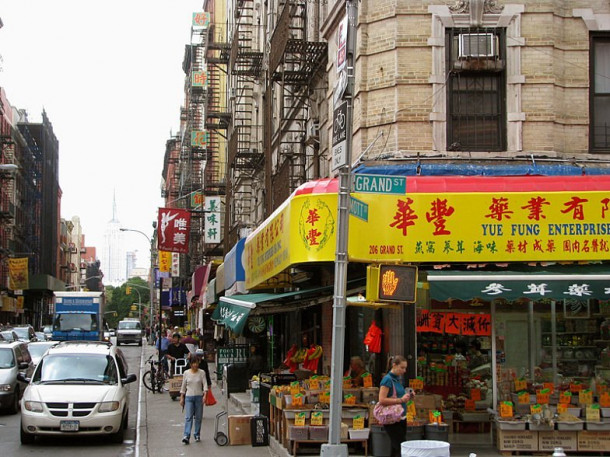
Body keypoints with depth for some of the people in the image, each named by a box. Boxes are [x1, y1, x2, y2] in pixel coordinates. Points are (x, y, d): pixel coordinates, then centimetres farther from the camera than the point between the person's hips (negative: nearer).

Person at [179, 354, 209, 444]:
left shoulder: (201, 373, -1)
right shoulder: (186, 373, 1)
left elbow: (205, 384, -7)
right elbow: (183, 386, 7)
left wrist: (205, 395, -21)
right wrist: (182, 398, 4)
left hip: (199, 397, 0)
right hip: (189, 397, 0)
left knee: (198, 417, 6)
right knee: (188, 417, -10)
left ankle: (197, 435, 18)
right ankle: (186, 436, -19)